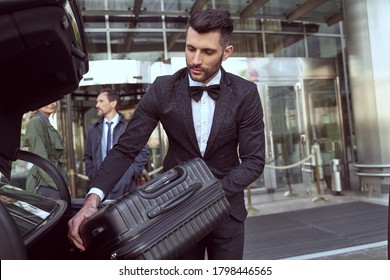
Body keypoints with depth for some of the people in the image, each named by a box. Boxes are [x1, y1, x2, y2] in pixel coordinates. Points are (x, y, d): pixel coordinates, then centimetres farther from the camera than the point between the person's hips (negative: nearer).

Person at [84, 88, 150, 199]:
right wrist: (92, 175, 8)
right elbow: (88, 157, 21)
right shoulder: (93, 130, 14)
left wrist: (131, 174, -7)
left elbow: (144, 153, 0)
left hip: (125, 187, -3)